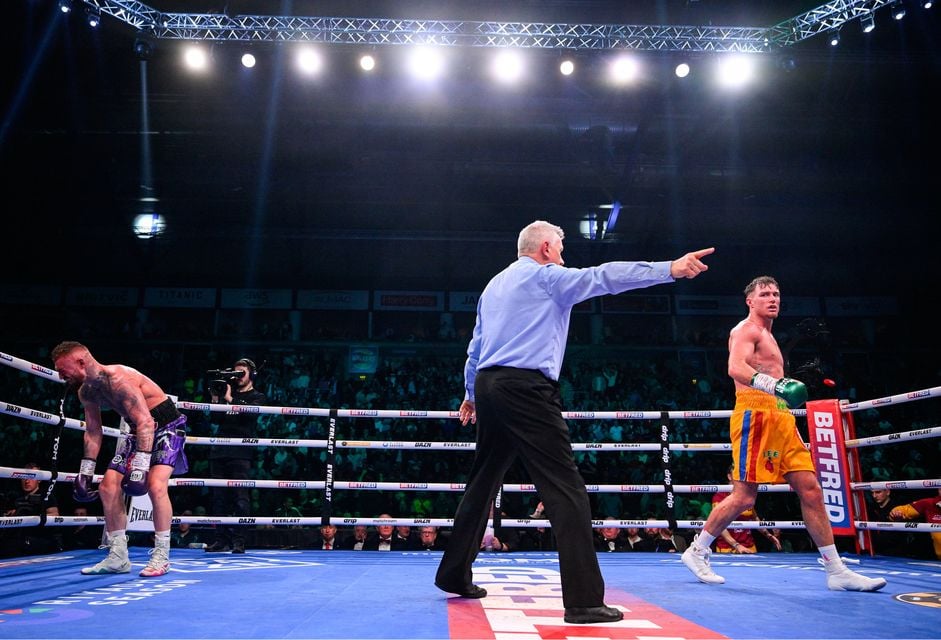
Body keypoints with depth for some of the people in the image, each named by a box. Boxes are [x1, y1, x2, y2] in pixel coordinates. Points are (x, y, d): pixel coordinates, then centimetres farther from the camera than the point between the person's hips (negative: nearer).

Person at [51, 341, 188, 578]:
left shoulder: (117, 378, -28)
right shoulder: (87, 392, 0)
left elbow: (146, 422, -34)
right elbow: (92, 432, 12)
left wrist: (140, 465, -37)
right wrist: (85, 471, 9)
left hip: (167, 425, -9)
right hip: (139, 429, 9)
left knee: (155, 484, -26)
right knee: (108, 486, 2)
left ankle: (161, 556, -15)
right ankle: (118, 558, 11)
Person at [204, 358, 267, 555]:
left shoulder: (257, 397, 12)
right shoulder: (228, 392, 24)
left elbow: (250, 413, -9)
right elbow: (215, 417, 12)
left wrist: (230, 400, -10)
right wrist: (215, 398, -1)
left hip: (241, 452, -5)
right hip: (219, 450, 5)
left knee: (241, 498, -9)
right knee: (219, 497, 4)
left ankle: (238, 540, -7)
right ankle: (222, 539, 9)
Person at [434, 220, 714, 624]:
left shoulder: (494, 285, 23)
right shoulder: (546, 276, 1)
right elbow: (603, 276, -12)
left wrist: (472, 394, 35)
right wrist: (670, 269, -15)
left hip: (488, 385, 9)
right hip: (526, 389, -9)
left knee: (482, 484, 18)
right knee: (567, 490, -9)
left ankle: (454, 574, 27)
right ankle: (583, 600, -12)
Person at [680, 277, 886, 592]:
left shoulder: (767, 335, 26)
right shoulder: (745, 330, -4)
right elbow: (736, 368, -24)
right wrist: (773, 385, -39)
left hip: (781, 419, 9)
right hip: (756, 415, -9)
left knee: (811, 490, 3)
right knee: (744, 497, -9)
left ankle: (837, 571, 7)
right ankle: (696, 551, 6)